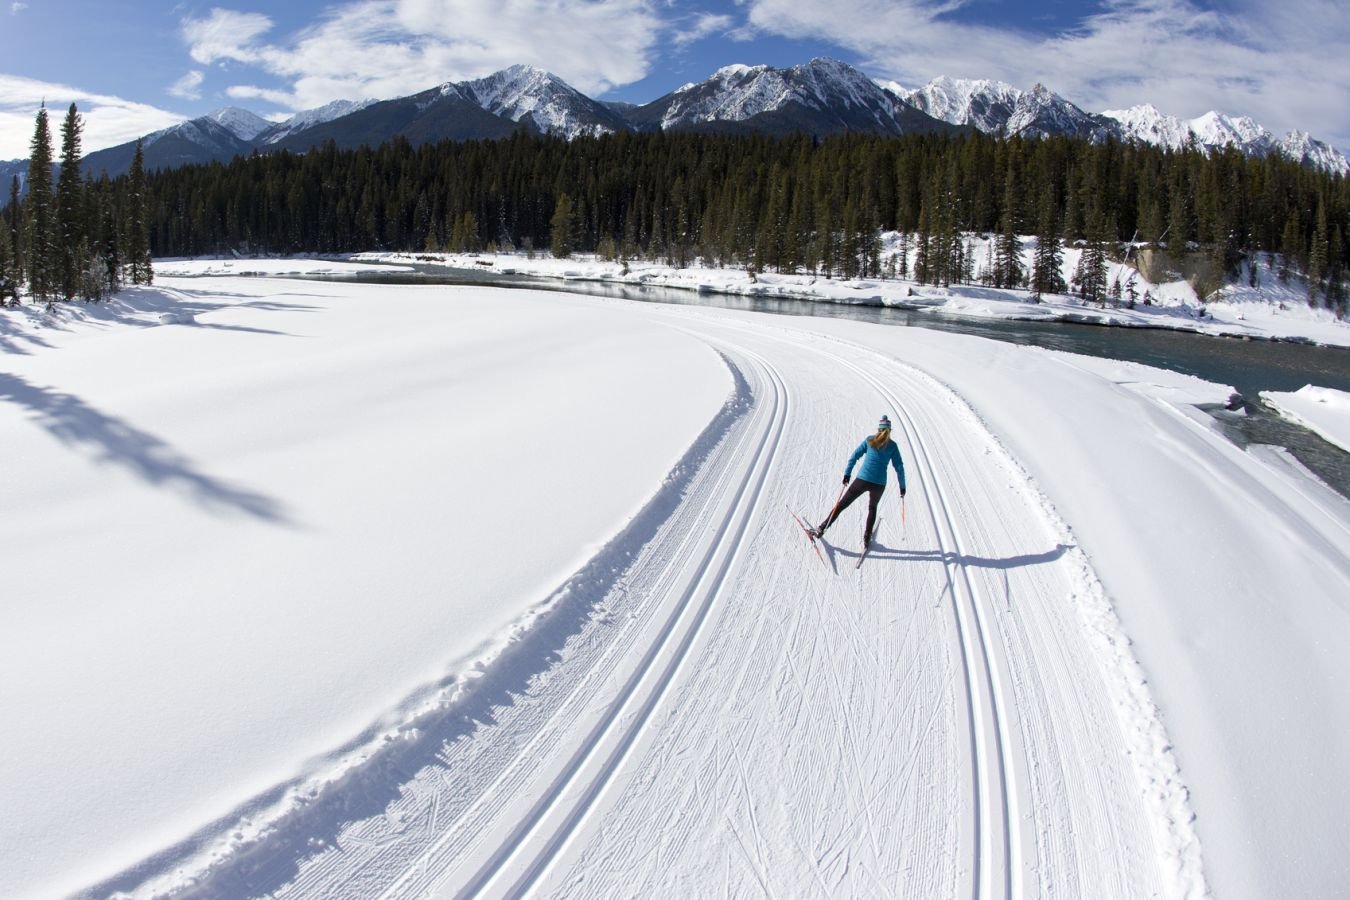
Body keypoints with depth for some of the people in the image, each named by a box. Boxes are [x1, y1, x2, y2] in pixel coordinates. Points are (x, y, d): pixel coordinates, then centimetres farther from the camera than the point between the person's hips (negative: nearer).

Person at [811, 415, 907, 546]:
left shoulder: (869, 440, 7)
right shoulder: (892, 446, 6)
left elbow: (854, 456, 2)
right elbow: (899, 467, 6)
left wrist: (847, 473, 6)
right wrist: (902, 486, 13)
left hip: (862, 480, -1)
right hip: (879, 484, 1)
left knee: (841, 505, 8)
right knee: (872, 508, 28)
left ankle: (821, 529, 5)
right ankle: (867, 538, 23)